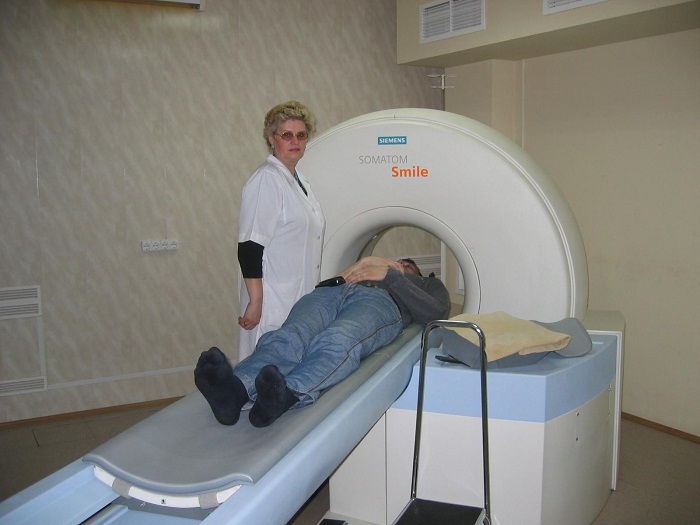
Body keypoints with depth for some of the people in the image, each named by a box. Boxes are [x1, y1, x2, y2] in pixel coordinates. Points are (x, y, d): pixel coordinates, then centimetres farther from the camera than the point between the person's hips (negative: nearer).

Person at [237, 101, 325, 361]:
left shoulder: (300, 181, 16)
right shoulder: (266, 180, -12)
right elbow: (249, 246, -19)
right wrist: (255, 301, -22)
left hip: (301, 300, 9)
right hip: (274, 303, -9)